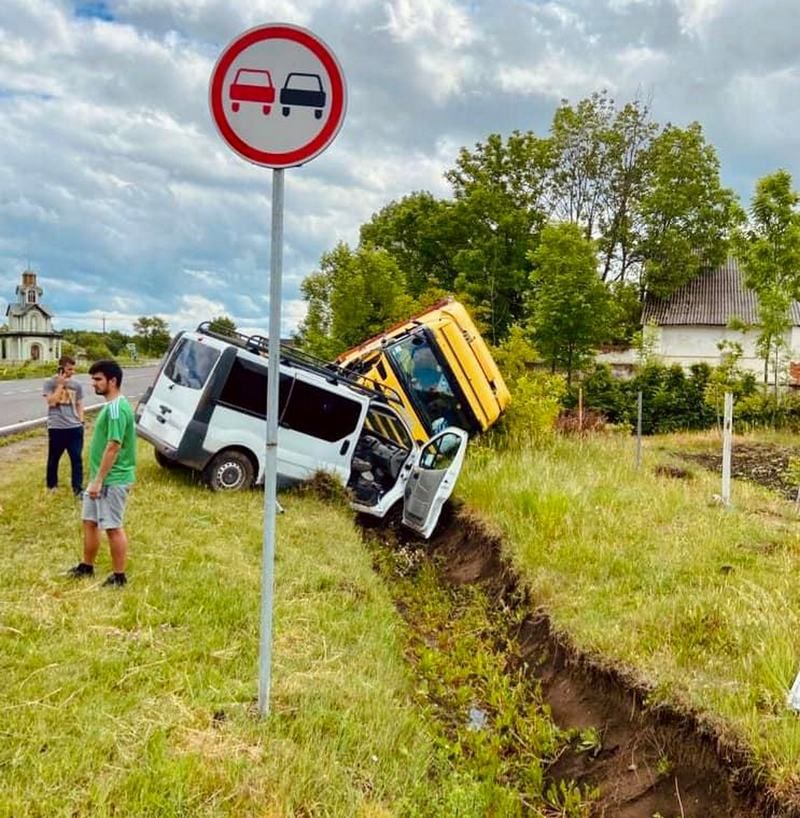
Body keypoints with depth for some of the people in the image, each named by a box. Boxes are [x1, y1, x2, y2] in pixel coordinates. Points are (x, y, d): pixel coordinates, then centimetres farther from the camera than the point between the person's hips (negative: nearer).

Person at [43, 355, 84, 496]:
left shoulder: (76, 385, 7)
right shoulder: (50, 383, -3)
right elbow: (51, 402, -16)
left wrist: (81, 422, 6)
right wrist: (60, 385, -14)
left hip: (74, 428, 2)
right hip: (56, 428, -2)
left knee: (77, 459, 0)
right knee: (53, 458, 11)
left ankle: (78, 489, 5)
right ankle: (51, 485, 29)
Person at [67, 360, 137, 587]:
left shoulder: (116, 408, -21)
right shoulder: (111, 406, 11)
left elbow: (113, 446, -25)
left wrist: (98, 480, -22)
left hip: (112, 480, -10)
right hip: (102, 478, 10)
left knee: (113, 527, 0)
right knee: (89, 522, 19)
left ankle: (119, 577, 12)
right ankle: (87, 567, 34)